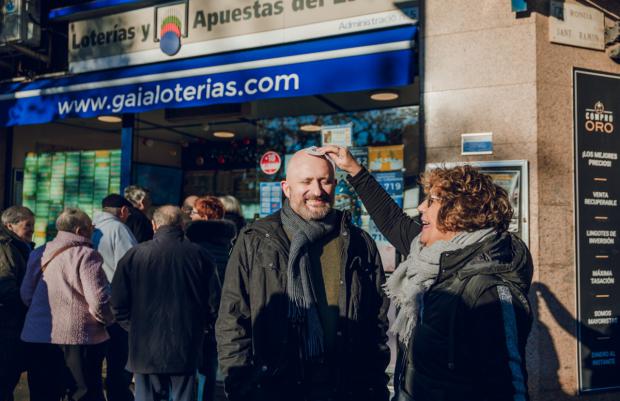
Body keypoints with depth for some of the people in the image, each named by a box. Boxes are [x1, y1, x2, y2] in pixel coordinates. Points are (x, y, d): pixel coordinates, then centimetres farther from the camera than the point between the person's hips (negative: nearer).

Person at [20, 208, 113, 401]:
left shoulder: (38, 254, 7)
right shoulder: (85, 255, -13)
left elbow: (26, 295, 11)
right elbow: (98, 300, -19)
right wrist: (107, 319, 0)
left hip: (38, 337, 6)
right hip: (78, 337, -6)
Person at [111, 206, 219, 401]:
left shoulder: (134, 255, -5)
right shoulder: (199, 255, -4)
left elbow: (119, 303, -2)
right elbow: (213, 303, 2)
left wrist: (134, 326, 13)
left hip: (146, 349, 0)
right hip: (187, 348, 1)